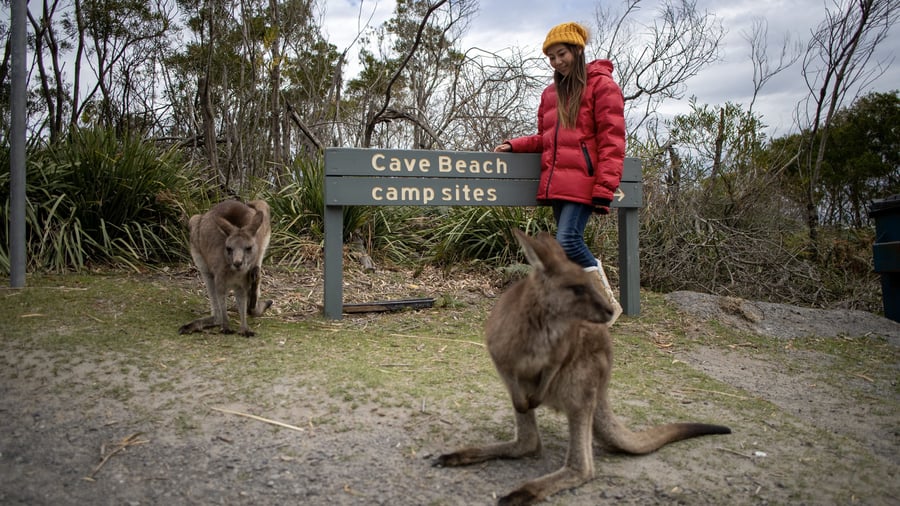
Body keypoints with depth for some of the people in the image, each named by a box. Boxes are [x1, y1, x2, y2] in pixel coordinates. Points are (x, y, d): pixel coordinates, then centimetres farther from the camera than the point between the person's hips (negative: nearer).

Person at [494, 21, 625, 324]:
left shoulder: (601, 85, -1)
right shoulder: (551, 93, 20)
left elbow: (611, 141, -7)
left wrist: (604, 188, -15)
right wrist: (515, 145, 8)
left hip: (583, 182, -7)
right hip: (557, 183, 7)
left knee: (567, 241, -18)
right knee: (571, 244, 6)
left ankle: (607, 301, -1)